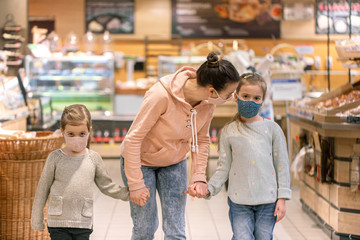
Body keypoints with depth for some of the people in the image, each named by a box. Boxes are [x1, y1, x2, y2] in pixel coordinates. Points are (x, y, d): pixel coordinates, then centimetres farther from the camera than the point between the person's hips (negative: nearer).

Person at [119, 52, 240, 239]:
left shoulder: (208, 103, -15)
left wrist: (199, 177, -5)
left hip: (174, 163, 5)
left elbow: (201, 140, 3)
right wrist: (135, 183, -23)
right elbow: (133, 138, -26)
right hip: (141, 161, -5)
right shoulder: (161, 95, -34)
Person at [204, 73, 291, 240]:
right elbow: (223, 168, 5)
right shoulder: (228, 132, 4)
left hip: (268, 200, 1)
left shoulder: (272, 129, 3)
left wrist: (282, 198, 0)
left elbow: (282, 165, 5)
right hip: (239, 202, 0)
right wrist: (209, 188, -10)